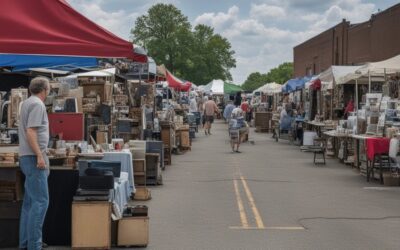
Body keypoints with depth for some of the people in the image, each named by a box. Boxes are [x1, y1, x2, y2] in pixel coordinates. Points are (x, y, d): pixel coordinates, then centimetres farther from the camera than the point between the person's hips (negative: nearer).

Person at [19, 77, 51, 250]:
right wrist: (39, 155, -22)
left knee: (30, 201, 11)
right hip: (33, 157, -10)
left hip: (28, 158, 10)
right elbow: (30, 131, -20)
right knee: (40, 201, -11)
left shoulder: (27, 103, 17)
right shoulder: (37, 104, -11)